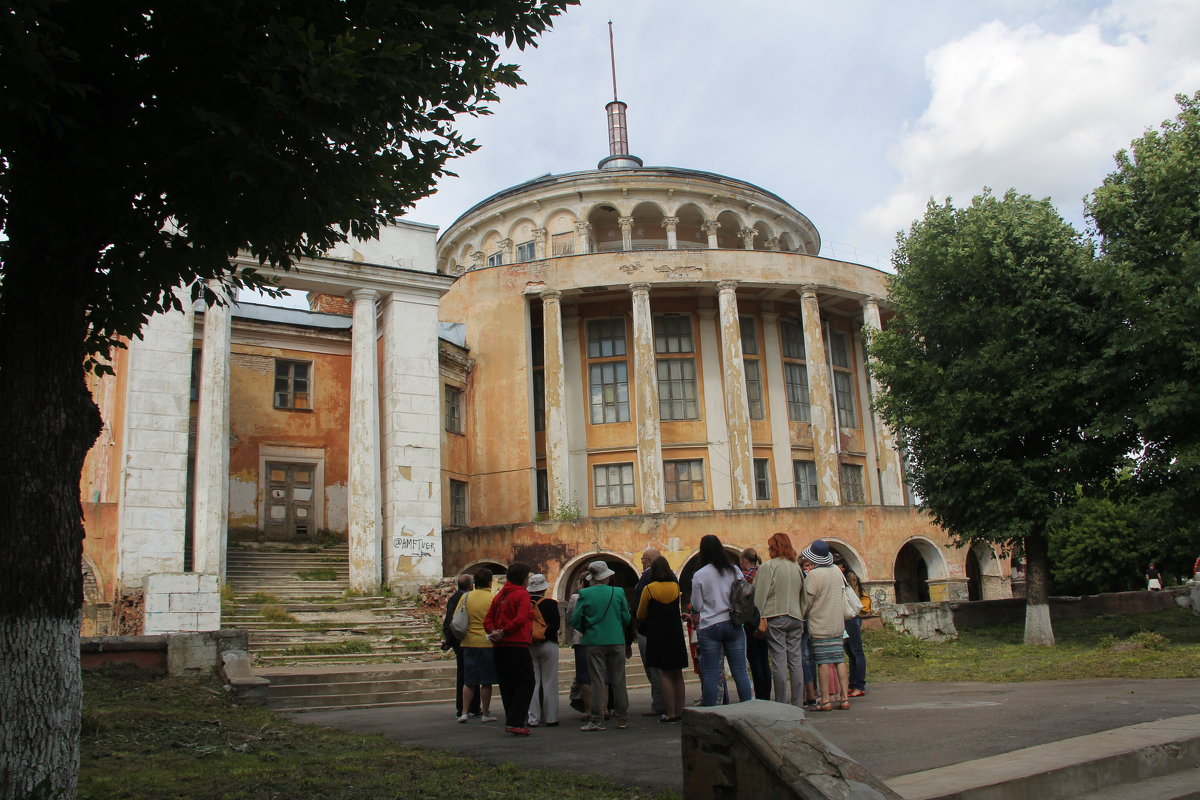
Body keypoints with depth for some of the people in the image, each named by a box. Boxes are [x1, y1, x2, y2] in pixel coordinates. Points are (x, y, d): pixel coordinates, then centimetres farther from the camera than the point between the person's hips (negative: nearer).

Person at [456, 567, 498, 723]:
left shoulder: (465, 597, 1)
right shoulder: (494, 598, -9)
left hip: (468, 643, 3)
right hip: (487, 643, -3)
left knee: (468, 681, 11)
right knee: (486, 682, 6)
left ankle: (464, 712, 7)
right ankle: (485, 714, 12)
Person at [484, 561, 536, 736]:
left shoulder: (500, 595, 15)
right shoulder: (522, 594, -8)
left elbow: (488, 619, 12)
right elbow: (520, 619, -20)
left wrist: (493, 632, -3)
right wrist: (503, 632, -11)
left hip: (499, 647, 8)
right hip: (517, 645, -8)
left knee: (507, 685, 13)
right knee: (526, 683, -2)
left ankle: (511, 721, 16)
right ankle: (515, 723, -10)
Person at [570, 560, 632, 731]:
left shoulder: (584, 594, -6)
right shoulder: (618, 592, -3)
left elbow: (575, 621, -5)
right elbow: (627, 619, 3)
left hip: (594, 642, -1)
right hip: (617, 640, 1)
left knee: (598, 681, 3)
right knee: (618, 680, 9)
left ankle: (597, 720, 2)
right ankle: (623, 719, 15)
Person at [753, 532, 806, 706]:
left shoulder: (767, 567, -6)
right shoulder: (797, 568, 11)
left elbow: (760, 595, -11)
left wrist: (760, 618, -10)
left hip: (775, 618, -5)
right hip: (796, 618, 5)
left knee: (779, 661, -3)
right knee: (796, 661, 6)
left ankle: (781, 703, -3)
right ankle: (798, 703, 9)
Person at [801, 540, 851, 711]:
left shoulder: (814, 575, -14)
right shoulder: (836, 571, 7)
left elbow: (806, 601, -9)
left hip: (820, 625, -7)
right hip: (838, 623, 7)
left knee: (823, 662, -3)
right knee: (839, 660, 7)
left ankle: (825, 700, -1)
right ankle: (843, 698, 7)